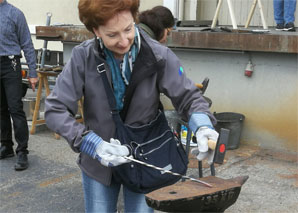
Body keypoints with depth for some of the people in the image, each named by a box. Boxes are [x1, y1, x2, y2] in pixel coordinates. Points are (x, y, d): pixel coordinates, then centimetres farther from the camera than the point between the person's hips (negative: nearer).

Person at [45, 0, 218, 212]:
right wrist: (92, 144, -28)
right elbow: (55, 109, -16)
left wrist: (203, 126, -30)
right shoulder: (83, 57, -16)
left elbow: (188, 97, -8)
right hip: (97, 161, 1)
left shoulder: (158, 56, -16)